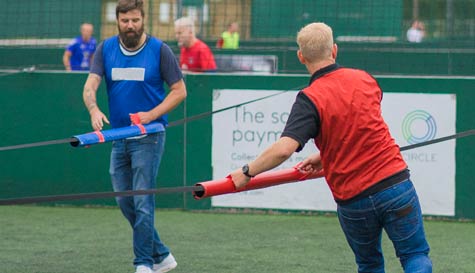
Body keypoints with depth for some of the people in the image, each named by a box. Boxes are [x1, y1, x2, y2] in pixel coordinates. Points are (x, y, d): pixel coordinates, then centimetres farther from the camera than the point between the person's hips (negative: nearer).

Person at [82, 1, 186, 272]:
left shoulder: (159, 50, -6)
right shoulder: (106, 49, 4)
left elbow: (179, 90, -3)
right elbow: (90, 85, -5)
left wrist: (151, 115, -16)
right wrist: (94, 109, -27)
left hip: (148, 137, -5)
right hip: (119, 136, 5)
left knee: (142, 202, -8)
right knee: (125, 202, 9)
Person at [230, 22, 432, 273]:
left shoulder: (309, 99, -11)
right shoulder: (365, 80, 3)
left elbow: (284, 149, -24)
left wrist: (248, 172, -12)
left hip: (353, 201, -1)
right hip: (395, 182, 1)